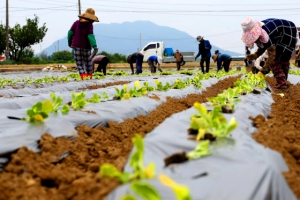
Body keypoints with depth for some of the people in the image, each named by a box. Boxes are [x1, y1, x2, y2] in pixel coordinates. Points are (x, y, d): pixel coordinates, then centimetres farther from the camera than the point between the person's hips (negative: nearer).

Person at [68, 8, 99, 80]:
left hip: (76, 46, 1)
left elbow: (70, 33, 3)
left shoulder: (76, 22, 3)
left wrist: (69, 42, 18)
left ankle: (83, 76, -15)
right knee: (88, 63, 15)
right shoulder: (89, 25, -6)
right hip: (86, 47, -1)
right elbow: (90, 36, -17)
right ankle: (90, 76, 23)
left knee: (80, 64, 3)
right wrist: (94, 46, -22)